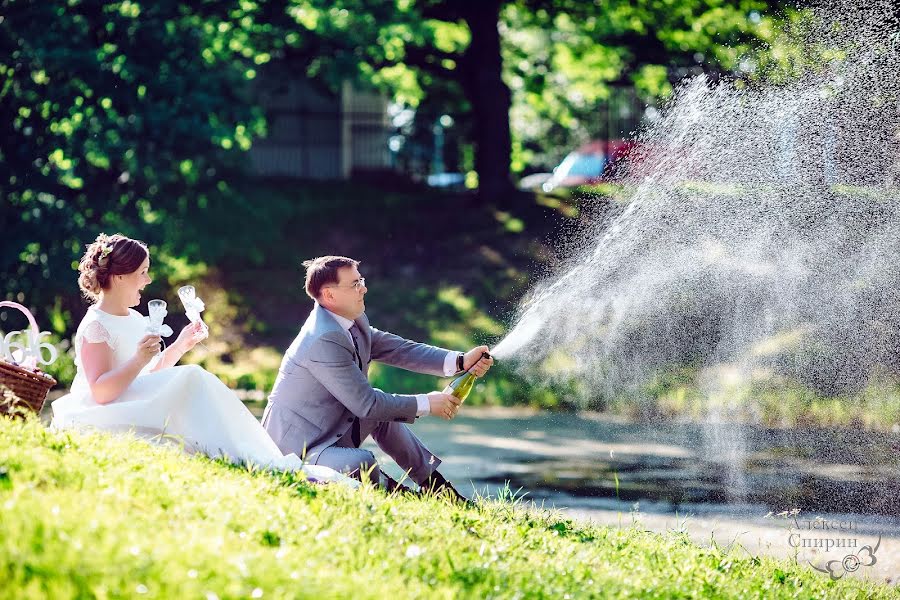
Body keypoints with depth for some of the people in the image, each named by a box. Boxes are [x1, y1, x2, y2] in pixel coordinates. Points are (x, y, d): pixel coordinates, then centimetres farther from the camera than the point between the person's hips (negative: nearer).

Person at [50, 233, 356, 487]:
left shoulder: (135, 320, 18)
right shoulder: (95, 326, -10)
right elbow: (101, 391, -20)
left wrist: (178, 347, 14)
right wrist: (138, 360, -28)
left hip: (138, 407, 9)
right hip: (101, 418, -9)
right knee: (193, 379, -24)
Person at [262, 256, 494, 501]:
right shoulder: (324, 340, -26)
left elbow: (399, 349, 3)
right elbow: (365, 403, -23)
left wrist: (460, 361, -9)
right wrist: (425, 404, -15)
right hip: (296, 451, -11)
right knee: (362, 463, -33)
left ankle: (436, 486, 20)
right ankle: (388, 488, 2)